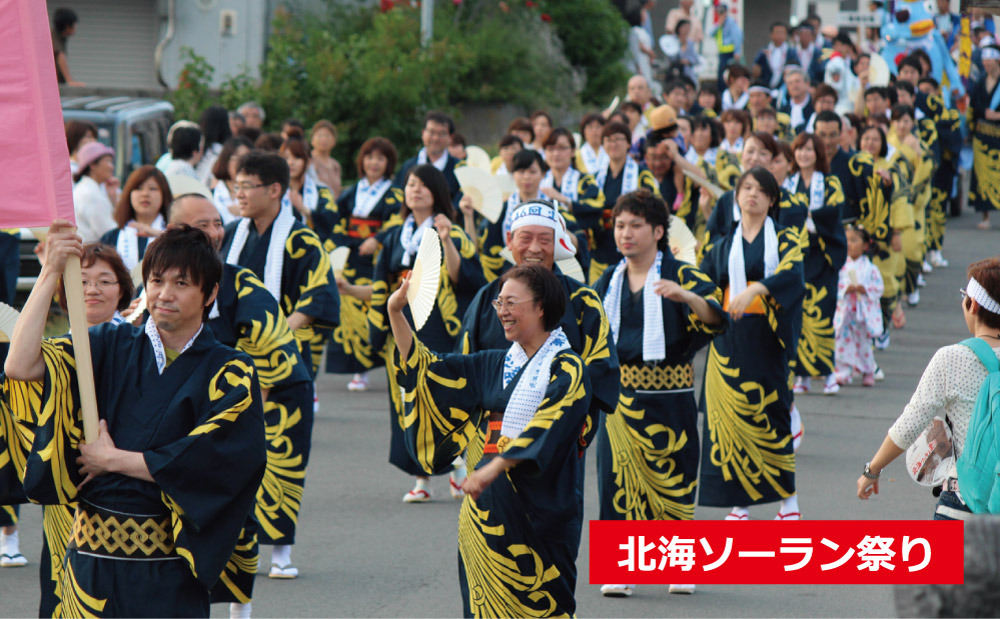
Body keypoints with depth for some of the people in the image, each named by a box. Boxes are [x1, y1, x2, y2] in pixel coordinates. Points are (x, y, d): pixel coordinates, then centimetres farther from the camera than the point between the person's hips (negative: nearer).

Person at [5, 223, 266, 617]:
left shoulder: (229, 372, 1)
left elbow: (206, 461, -12)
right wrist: (51, 272, -13)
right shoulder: (111, 347, 8)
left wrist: (112, 460, -6)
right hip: (92, 559, 2)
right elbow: (21, 367, -8)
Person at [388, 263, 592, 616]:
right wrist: (396, 312, 7)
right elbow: (425, 368, 16)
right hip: (488, 505, 6)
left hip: (540, 505, -6)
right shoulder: (495, 365, 15)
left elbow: (546, 428, -19)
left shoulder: (567, 369, -5)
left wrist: (495, 467, -29)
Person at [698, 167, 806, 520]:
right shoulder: (724, 246, 15)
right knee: (730, 413, -2)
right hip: (729, 337, 3)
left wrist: (755, 289, -32)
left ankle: (788, 501, 3)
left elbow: (791, 273, -16)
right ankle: (738, 503, 3)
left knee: (771, 412, -4)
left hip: (766, 336, -3)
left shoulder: (784, 239, 3)